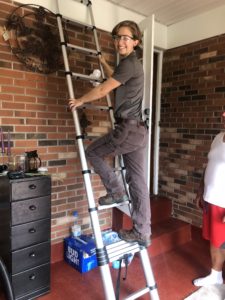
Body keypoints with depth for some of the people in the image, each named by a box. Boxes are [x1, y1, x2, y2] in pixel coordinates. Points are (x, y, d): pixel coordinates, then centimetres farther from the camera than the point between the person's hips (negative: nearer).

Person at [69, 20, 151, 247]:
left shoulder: (129, 63, -9)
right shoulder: (131, 64, 21)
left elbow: (102, 90, -10)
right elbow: (115, 77, 43)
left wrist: (80, 101, 4)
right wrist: (103, 62, 57)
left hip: (128, 128, -9)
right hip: (138, 130, 10)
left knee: (92, 152, 11)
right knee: (138, 182, 8)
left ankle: (116, 192, 12)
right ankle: (142, 233, 17)